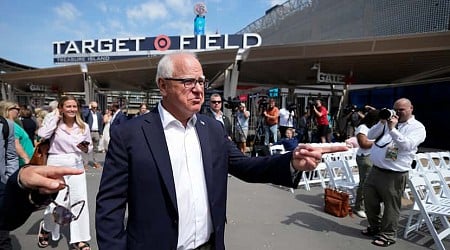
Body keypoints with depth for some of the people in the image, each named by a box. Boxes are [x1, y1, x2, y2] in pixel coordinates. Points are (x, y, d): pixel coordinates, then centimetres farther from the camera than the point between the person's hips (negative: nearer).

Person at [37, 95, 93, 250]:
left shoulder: (84, 126, 2)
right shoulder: (54, 124, -4)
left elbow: (90, 147, 11)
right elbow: (42, 134, -24)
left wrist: (85, 148, -12)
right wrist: (55, 117, -14)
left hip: (76, 167, 3)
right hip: (56, 166, -2)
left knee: (79, 201, 4)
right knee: (55, 202, 3)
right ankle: (45, 228, 38)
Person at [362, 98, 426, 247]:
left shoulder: (417, 127, -5)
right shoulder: (388, 121, 12)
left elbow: (407, 146, -20)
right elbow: (370, 136, 6)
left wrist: (392, 129, -24)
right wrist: (382, 122, -7)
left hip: (394, 175, -6)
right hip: (375, 170, 6)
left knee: (391, 206, 6)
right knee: (370, 201, 17)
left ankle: (388, 235, 23)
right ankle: (375, 227, 37)